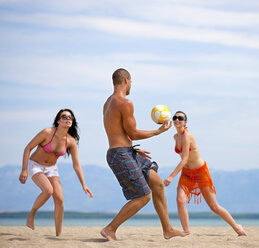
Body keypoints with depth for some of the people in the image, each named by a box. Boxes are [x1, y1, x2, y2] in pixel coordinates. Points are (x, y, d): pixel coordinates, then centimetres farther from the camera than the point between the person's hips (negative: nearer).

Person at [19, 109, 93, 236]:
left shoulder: (71, 141, -13)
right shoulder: (47, 132, -24)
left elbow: (76, 165, -7)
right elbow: (28, 148, -17)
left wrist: (84, 185, -14)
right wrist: (24, 170, -21)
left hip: (51, 169, 4)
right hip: (35, 166, -4)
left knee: (59, 199, -10)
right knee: (48, 190, -30)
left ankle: (59, 235, -1)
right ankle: (32, 213, -3)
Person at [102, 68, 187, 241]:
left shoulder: (108, 103, 15)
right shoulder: (125, 103, -16)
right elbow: (132, 134, -12)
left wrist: (134, 150, 24)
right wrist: (159, 131, 0)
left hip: (128, 154, 10)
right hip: (121, 156, -10)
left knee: (158, 184, 11)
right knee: (144, 196, -6)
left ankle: (168, 230, 16)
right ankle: (110, 229, 0)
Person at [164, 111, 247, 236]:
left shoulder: (187, 136, -24)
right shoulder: (176, 136, 0)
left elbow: (184, 159, -30)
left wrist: (171, 177, -34)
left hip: (201, 172, -6)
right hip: (186, 173, 6)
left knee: (214, 207, 0)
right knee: (180, 200, -19)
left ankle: (236, 226, 20)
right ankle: (186, 232, -10)